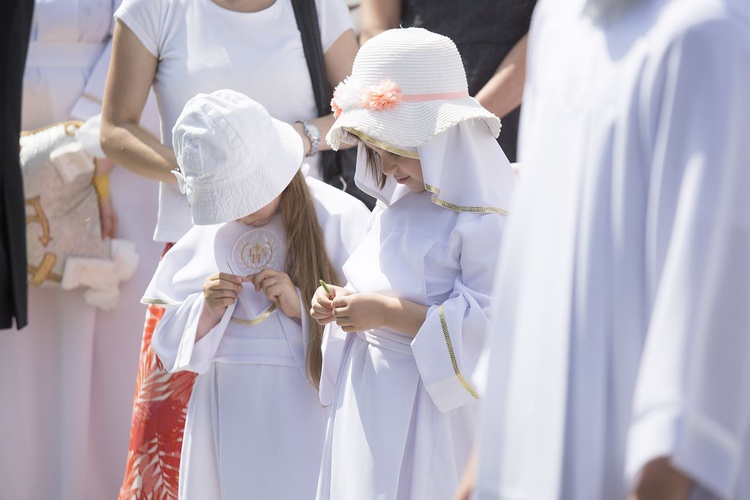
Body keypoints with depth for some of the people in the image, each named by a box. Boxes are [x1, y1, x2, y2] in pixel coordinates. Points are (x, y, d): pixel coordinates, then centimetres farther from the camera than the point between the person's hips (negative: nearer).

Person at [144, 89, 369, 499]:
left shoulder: (340, 219, -4)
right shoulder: (205, 232, 9)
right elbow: (170, 342, 11)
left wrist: (302, 307, -18)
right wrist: (206, 312, -8)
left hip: (305, 417, -4)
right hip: (225, 420, 4)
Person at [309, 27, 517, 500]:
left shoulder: (487, 215, -16)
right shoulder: (396, 203, 11)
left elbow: (493, 324, -23)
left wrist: (389, 312, -23)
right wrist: (341, 305, 2)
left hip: (436, 415, -8)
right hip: (371, 405, 8)